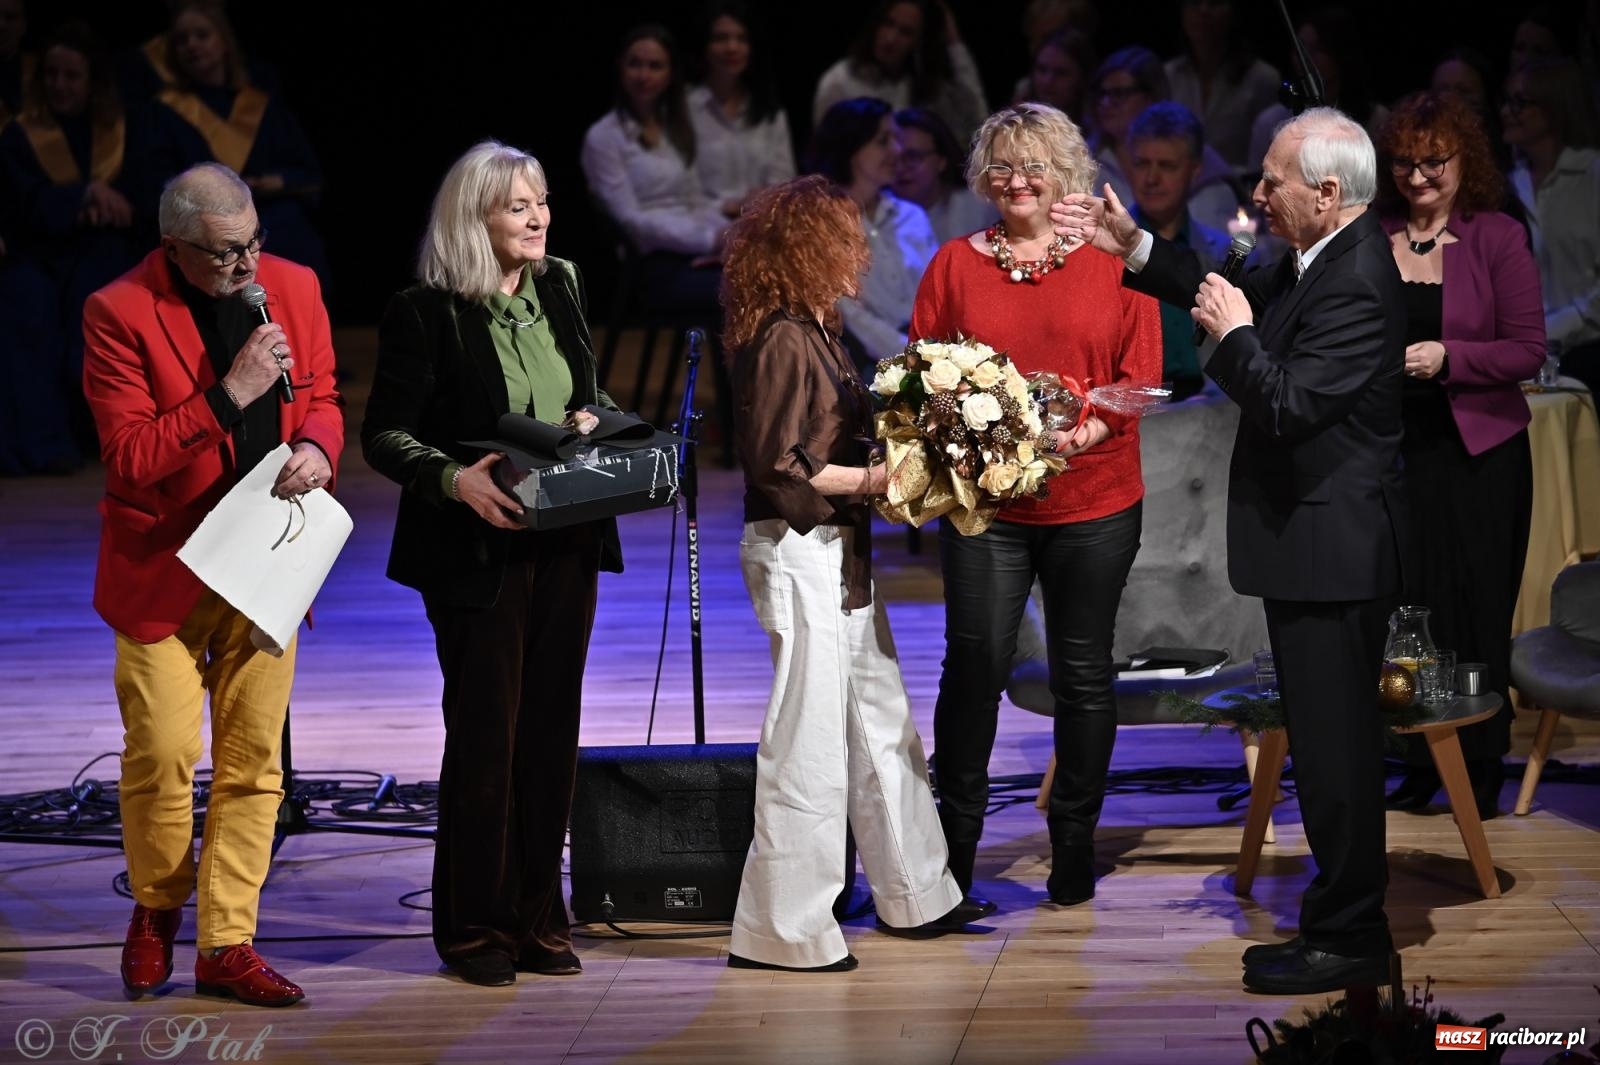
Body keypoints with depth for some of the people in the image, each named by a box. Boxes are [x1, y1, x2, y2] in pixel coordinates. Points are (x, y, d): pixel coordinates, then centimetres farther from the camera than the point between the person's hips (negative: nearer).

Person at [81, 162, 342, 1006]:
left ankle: (227, 946, 11)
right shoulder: (120, 313, -14)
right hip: (164, 569, -4)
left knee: (253, 763, 5)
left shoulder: (292, 287, 1)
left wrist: (317, 448, -10)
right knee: (161, 754, -5)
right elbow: (129, 456, -17)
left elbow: (321, 398, 13)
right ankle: (156, 910, 21)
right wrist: (229, 396, -26)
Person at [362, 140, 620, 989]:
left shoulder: (559, 290, 9)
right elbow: (384, 436, -11)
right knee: (485, 733, -1)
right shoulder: (425, 313, -10)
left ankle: (537, 919, 18)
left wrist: (593, 420, -1)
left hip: (566, 545, 6)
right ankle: (473, 930, 11)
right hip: (478, 555, -6)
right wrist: (456, 479, -27)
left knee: (551, 728, 9)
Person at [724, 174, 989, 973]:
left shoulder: (817, 335, 12)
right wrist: (872, 478, -16)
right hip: (797, 554, -10)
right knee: (807, 740, -5)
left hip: (838, 555, 10)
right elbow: (779, 466, -20)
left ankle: (916, 893, 29)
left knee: (882, 725, 18)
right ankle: (783, 929, 1)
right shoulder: (781, 343, -17)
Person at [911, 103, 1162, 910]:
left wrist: (1089, 428, -18)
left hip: (1093, 501, 0)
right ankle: (955, 847, 6)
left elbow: (1141, 374, -1)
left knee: (1083, 673, 6)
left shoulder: (1114, 262, 3)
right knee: (973, 666, -5)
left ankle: (1075, 844, 18)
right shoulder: (956, 264, 7)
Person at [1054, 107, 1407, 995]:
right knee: (1328, 745, 16)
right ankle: (1343, 924, 25)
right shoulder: (1312, 263, 9)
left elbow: (1287, 403, -26)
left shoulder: (1359, 283, -22)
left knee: (1334, 746, -3)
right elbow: (1231, 294, 26)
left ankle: (1347, 939, 5)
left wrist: (1234, 334, -13)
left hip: (1332, 549, -11)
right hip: (1313, 548, 11)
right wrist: (1135, 248, 21)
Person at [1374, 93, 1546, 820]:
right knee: (1404, 606, 0)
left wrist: (1446, 357, -17)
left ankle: (1482, 766, 12)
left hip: (1478, 450, -2)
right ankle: (1420, 760, 11)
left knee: (1476, 606, 1)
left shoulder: (1498, 239, -2)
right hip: (1392, 447, 2)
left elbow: (1527, 349, -5)